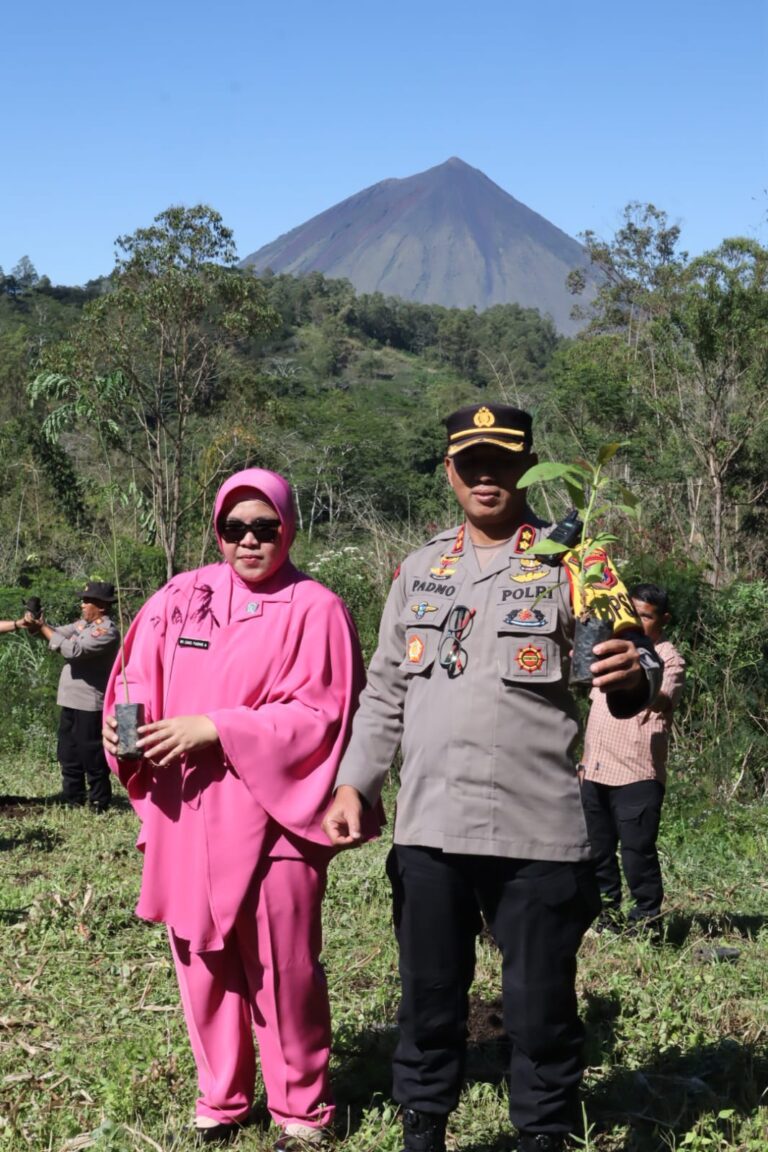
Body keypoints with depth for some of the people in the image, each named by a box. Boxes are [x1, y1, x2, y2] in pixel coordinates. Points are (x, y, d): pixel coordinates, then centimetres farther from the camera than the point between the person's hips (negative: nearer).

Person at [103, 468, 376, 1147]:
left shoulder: (315, 610, -5)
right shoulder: (183, 597, 8)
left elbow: (318, 716, -11)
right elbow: (139, 679, 12)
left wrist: (215, 730, -16)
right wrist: (125, 725, -11)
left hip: (272, 815, -4)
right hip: (186, 817, 4)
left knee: (283, 964, 2)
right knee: (203, 959, 11)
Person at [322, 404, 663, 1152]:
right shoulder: (419, 569, 12)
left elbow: (632, 665, -6)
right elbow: (385, 693, 15)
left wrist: (632, 677, -29)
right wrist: (353, 784, 5)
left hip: (537, 834, -3)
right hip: (428, 830, 4)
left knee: (540, 1010, 6)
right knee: (428, 1001, 15)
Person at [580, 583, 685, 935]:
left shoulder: (668, 659, -6)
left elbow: (663, 701, -28)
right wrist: (586, 755, 22)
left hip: (636, 774, -7)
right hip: (595, 771, 7)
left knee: (637, 853, -7)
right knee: (597, 851, 13)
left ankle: (646, 921, 7)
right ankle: (605, 918, 25)